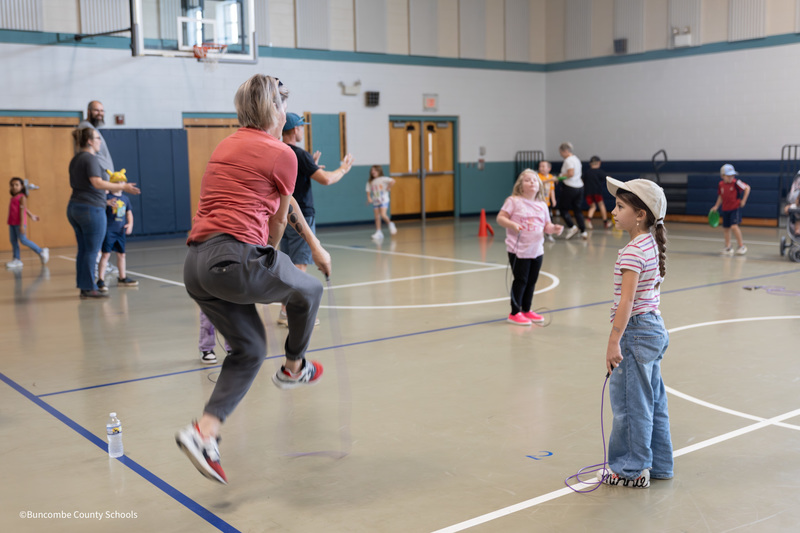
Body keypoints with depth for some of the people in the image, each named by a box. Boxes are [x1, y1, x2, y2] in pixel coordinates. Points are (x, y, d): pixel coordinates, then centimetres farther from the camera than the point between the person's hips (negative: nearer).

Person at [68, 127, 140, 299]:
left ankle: (83, 287, 13)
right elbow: (97, 182, -23)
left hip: (74, 208, 9)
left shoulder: (75, 160, 17)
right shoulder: (90, 158, -11)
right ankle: (89, 288, -2)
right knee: (92, 250, -4)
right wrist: (122, 187, -23)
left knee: (83, 250, 10)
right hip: (91, 209, -9)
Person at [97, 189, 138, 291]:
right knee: (106, 254, -9)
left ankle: (122, 278, 29)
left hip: (120, 231, 7)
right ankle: (100, 280, -6)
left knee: (121, 254, 15)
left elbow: (129, 213, 19)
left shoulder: (126, 199, 11)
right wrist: (107, 203, -39)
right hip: (108, 230, -7)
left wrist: (130, 224, 4)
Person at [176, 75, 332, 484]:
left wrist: (314, 245, 39)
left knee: (249, 349, 19)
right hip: (237, 257, -8)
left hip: (196, 264, 8)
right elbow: (278, 223, 10)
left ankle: (204, 432, 7)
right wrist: (267, 265, 29)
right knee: (308, 290, 22)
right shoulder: (281, 154, -2)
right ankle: (293, 368, 40)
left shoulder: (226, 146, 22)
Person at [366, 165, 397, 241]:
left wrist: (388, 188, -12)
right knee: (377, 217, 4)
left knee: (383, 214, -18)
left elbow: (392, 181, -20)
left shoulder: (383, 179, -8)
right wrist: (369, 198, -9)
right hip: (375, 202, 5)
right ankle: (378, 232, 9)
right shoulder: (370, 182, 7)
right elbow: (368, 191, 6)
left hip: (383, 200, -5)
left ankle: (390, 224, 10)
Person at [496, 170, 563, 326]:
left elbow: (546, 225, 13)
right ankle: (515, 313, 8)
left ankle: (526, 310, 27)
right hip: (519, 250, -6)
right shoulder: (514, 201, -6)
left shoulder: (542, 205, 10)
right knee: (520, 280, -3)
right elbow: (500, 217, -8)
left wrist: (554, 228, -8)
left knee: (532, 281, 12)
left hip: (537, 250, 6)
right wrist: (512, 224, -25)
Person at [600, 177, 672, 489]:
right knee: (652, 402, 17)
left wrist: (614, 342, -21)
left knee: (630, 403, 2)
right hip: (655, 328, 10)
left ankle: (632, 470, 12)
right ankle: (658, 465, 27)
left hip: (636, 331, -10)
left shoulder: (632, 252, -19)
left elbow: (626, 302, -23)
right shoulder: (652, 245, 9)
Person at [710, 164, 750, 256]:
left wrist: (743, 200, -9)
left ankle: (741, 246, -5)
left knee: (734, 226, -19)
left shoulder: (736, 182, -14)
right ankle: (728, 247, 26)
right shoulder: (721, 185, 0)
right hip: (725, 209, 5)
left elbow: (747, 188, -8)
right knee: (725, 228, 10)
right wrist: (716, 206, 9)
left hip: (735, 208, -5)